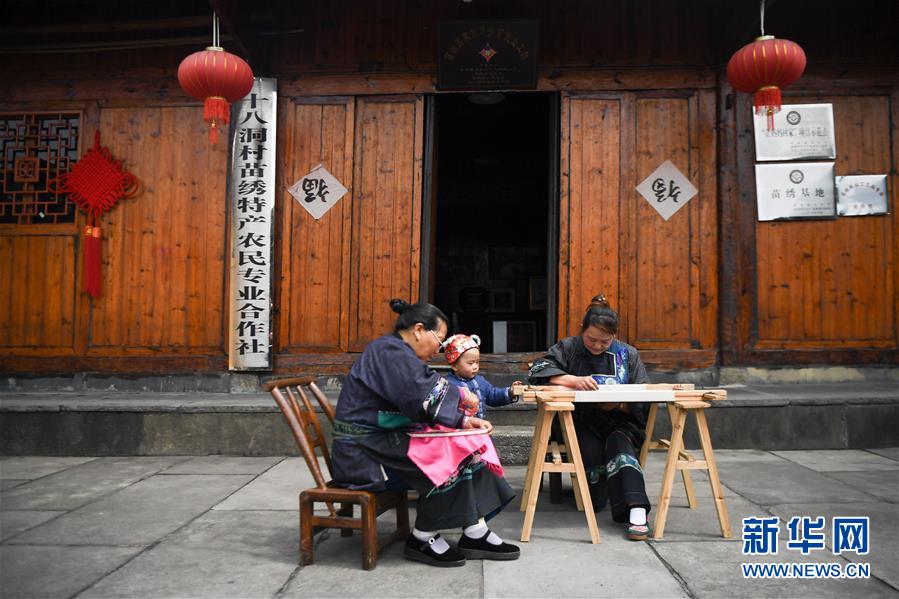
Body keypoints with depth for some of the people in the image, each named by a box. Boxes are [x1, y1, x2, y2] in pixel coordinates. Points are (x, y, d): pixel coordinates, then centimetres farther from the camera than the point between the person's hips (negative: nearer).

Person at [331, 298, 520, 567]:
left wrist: (463, 420, -2)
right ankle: (422, 539, -6)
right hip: (363, 451, -10)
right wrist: (460, 396, -8)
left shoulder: (395, 352, 16)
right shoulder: (391, 352, -17)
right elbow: (428, 399, -26)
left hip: (383, 440, 10)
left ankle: (475, 533, -4)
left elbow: (421, 407, 12)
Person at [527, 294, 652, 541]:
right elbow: (537, 369, -8)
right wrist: (573, 380, -21)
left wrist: (619, 405, -18)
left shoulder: (627, 354, 8)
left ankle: (637, 513, -40)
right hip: (581, 422, -1)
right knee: (592, 451, -32)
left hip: (619, 421, 1)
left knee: (620, 446, -32)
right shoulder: (568, 348, 5)